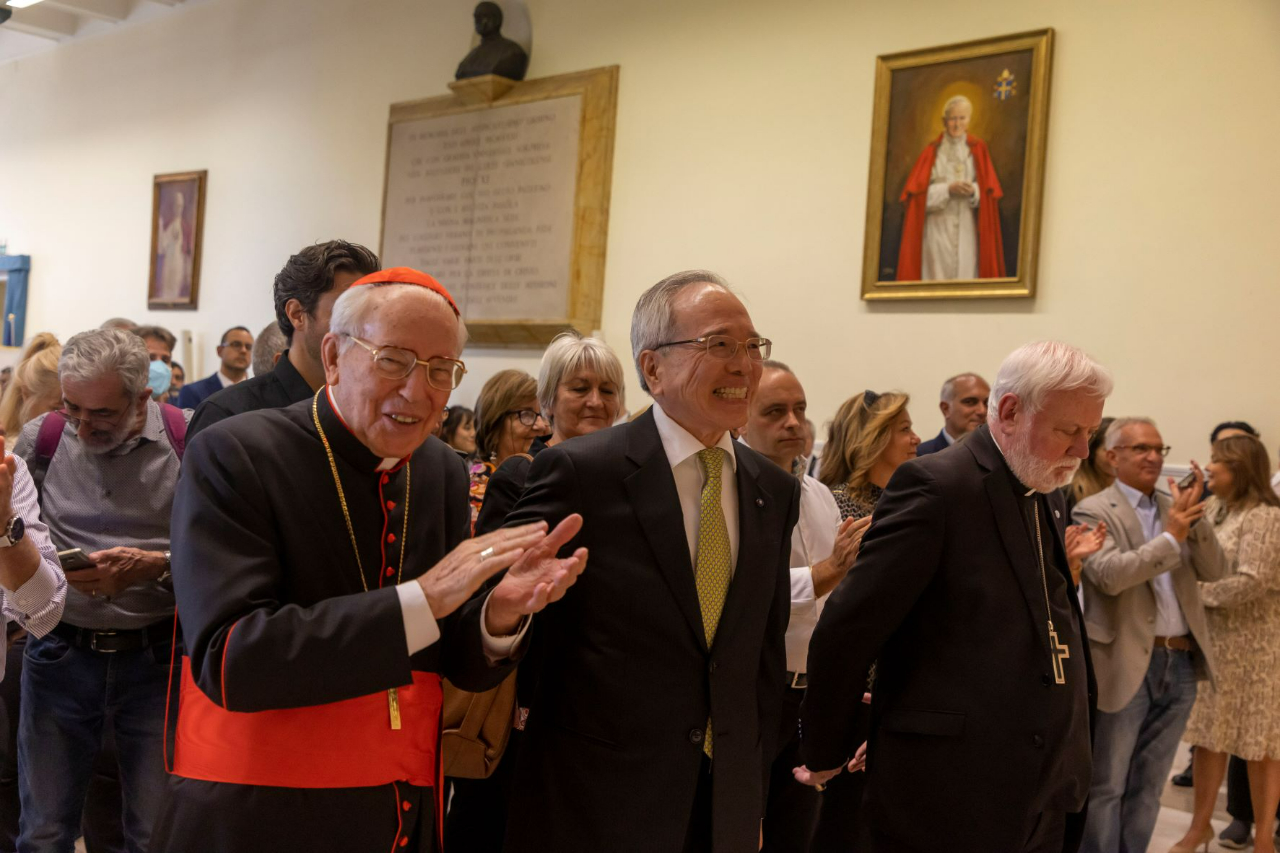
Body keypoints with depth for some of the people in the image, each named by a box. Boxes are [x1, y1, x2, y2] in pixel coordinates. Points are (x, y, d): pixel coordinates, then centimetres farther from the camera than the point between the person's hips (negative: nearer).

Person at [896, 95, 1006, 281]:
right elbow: (919, 192, -3)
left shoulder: (978, 150, 8)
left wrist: (974, 191, -14)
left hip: (967, 228, 1)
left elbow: (990, 190, 7)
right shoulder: (932, 152, 4)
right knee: (938, 283, -5)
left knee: (966, 275, -3)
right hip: (938, 226, -1)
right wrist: (948, 189, -15)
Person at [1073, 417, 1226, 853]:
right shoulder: (1093, 511, -7)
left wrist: (1195, 517, -9)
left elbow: (1214, 570, 5)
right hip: (1127, 666, -6)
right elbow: (1110, 576, -21)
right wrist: (1171, 535, -20)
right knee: (1106, 785, 5)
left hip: (1180, 663, 6)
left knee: (1148, 785, 16)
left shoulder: (1174, 507, 12)